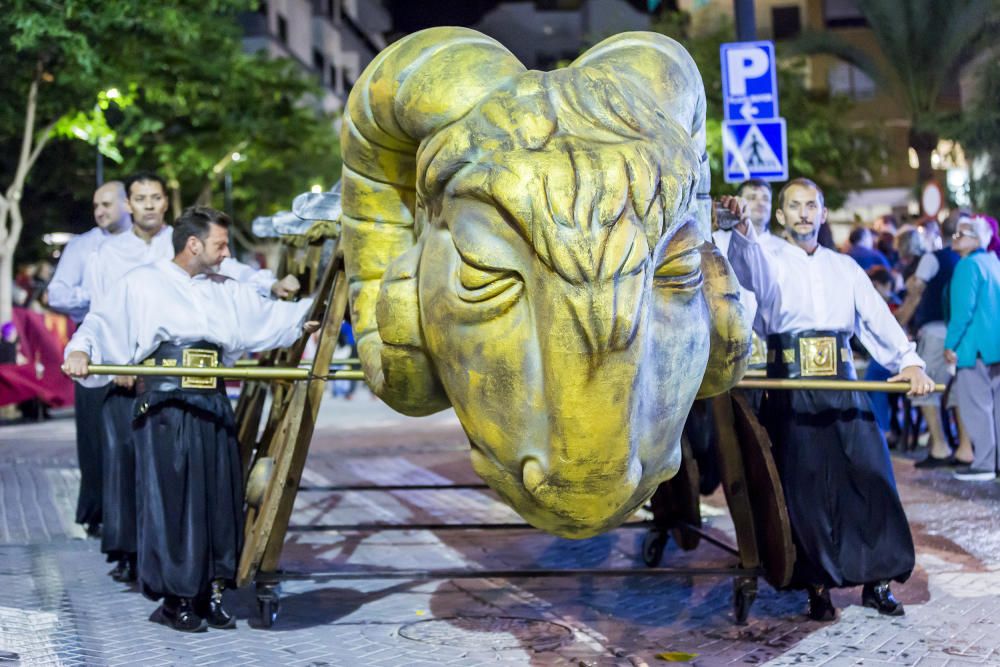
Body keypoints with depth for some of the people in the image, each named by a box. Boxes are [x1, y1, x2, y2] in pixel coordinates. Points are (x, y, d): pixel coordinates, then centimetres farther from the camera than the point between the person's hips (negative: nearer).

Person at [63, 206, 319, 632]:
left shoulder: (226, 291, 18)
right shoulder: (143, 284, 2)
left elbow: (270, 316, 17)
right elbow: (104, 324, -4)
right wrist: (80, 350, -23)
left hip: (213, 408, 5)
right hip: (165, 409, -5)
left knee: (220, 498, 4)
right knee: (171, 500, -3)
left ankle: (209, 592, 15)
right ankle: (174, 600, 8)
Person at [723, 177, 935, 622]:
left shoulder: (845, 267, 17)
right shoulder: (770, 262, 5)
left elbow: (877, 317, 6)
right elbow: (750, 267, -21)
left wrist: (909, 361, -12)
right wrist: (741, 230, -45)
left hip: (844, 389, 3)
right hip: (791, 396, -3)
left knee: (869, 479, 0)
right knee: (804, 489, -1)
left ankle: (877, 580, 12)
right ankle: (818, 588, 9)